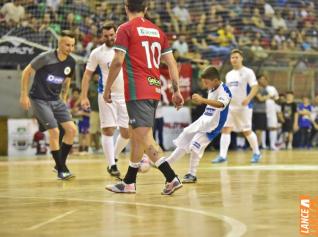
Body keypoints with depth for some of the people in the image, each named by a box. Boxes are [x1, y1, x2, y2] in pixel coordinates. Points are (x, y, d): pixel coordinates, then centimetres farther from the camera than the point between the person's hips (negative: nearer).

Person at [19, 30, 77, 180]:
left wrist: (63, 98, 17)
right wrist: (24, 95, -10)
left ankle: (60, 163, 12)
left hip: (56, 100, 6)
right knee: (54, 131, -15)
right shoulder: (45, 58, -17)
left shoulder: (71, 62, 0)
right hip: (39, 100, -6)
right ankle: (61, 169, -4)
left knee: (72, 129, -5)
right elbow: (26, 72, -9)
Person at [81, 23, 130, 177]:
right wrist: (84, 97, -6)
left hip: (125, 95, 3)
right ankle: (112, 165, -4)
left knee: (126, 132, 4)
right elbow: (87, 74, 1)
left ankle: (114, 157, 26)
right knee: (108, 130, -8)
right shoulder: (97, 53, -2)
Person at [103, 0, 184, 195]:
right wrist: (177, 91, 11)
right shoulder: (157, 31, 14)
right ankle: (129, 182, 26)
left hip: (137, 91, -7)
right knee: (137, 136, 17)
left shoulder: (126, 29, -3)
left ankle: (172, 178, -21)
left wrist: (107, 88, -2)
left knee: (144, 137, -9)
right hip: (155, 90, 7)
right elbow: (172, 63, 10)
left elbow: (118, 62, -11)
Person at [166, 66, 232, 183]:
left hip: (211, 126, -9)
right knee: (183, 141, 12)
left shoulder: (224, 90, -19)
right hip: (202, 121, 9)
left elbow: (221, 104, -42)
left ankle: (192, 174, -4)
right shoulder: (212, 90, 10)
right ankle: (166, 162, 24)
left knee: (195, 146, -17)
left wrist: (203, 100, -51)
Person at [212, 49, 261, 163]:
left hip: (243, 107, -6)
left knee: (247, 131, 0)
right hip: (230, 106, 6)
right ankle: (222, 155, -9)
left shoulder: (248, 72, -6)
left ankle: (256, 153, 19)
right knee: (225, 129, -7)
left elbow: (255, 87, -14)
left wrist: (248, 98, -28)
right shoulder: (229, 74, 15)